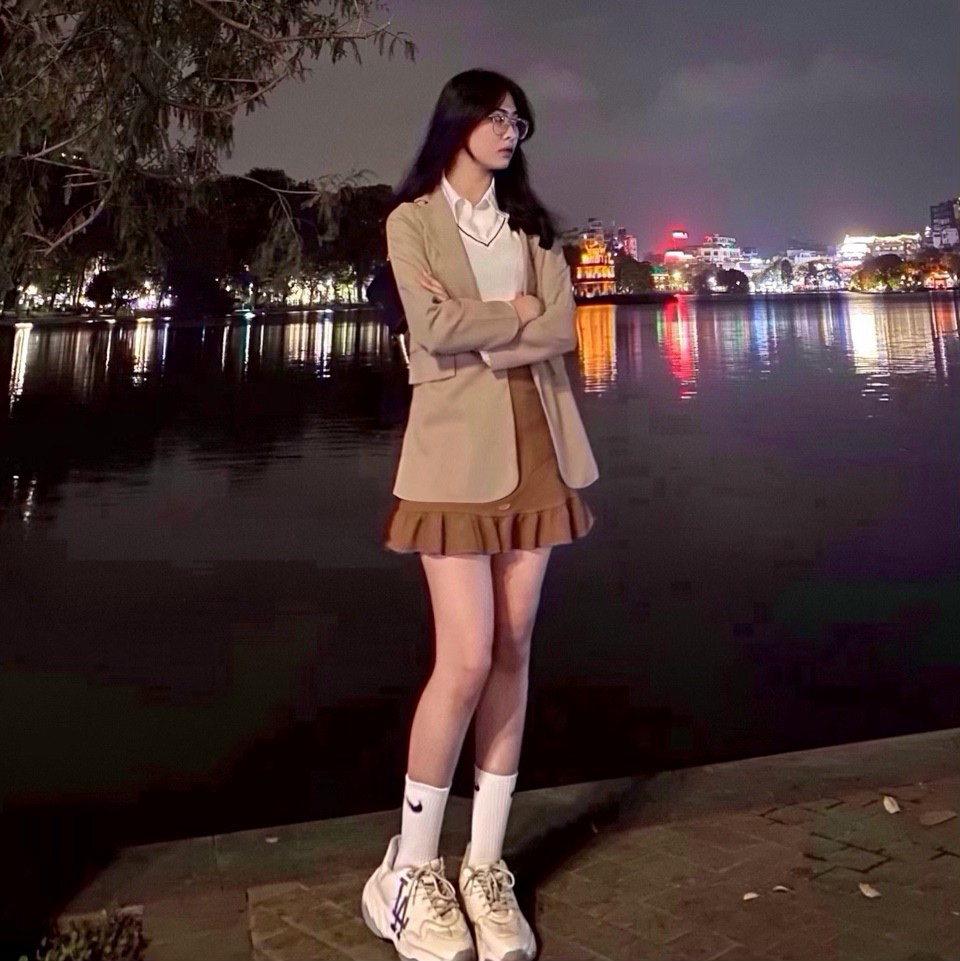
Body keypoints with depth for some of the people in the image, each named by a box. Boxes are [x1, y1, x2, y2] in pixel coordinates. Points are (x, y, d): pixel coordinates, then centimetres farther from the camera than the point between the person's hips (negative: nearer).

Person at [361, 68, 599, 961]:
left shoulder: (530, 222, 18)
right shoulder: (412, 219, 6)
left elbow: (563, 327, 3)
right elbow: (433, 328, -11)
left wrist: (480, 340, -8)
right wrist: (518, 315, 0)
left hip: (536, 443, 5)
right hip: (458, 445, -4)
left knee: (513, 652, 2)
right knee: (467, 659, -11)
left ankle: (485, 864, 14)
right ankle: (411, 870, 8)